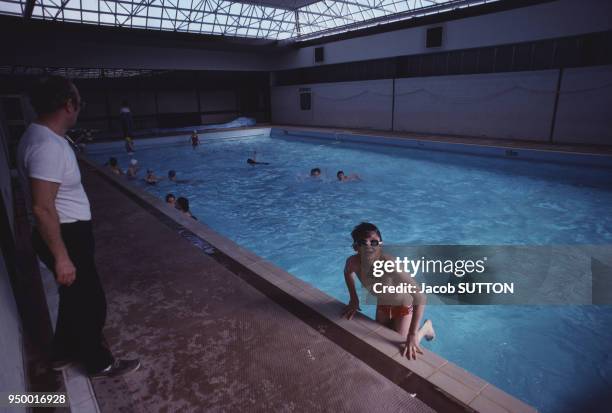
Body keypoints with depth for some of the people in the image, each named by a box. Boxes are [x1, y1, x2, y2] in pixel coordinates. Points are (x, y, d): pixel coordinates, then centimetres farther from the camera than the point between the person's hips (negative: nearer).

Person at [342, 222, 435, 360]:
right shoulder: (353, 262, -27)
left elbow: (420, 297, -43)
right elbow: (348, 272, 1)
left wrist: (412, 336, -44)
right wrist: (354, 300, 1)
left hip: (403, 305, -5)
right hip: (382, 305, 5)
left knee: (399, 349, 1)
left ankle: (426, 327, 26)